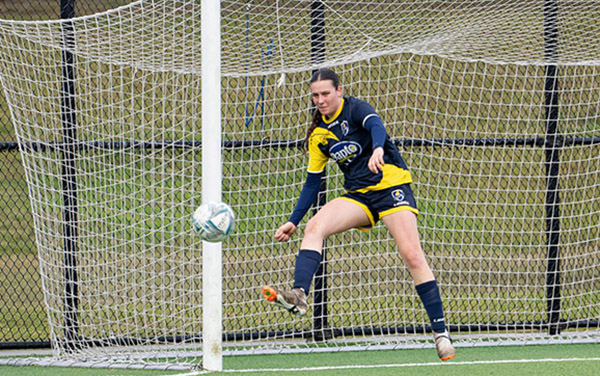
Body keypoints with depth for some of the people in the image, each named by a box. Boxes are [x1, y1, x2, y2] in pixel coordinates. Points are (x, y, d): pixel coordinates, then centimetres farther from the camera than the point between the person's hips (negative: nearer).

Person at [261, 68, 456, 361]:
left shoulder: (354, 109, -7)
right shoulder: (318, 134, 10)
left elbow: (375, 125, -30)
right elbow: (313, 182, 16)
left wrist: (378, 149, -53)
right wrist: (293, 221, 8)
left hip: (390, 186, -5)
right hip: (358, 195, 5)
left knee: (412, 255, -16)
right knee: (314, 227, -21)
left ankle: (440, 332, -11)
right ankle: (298, 296, -38)